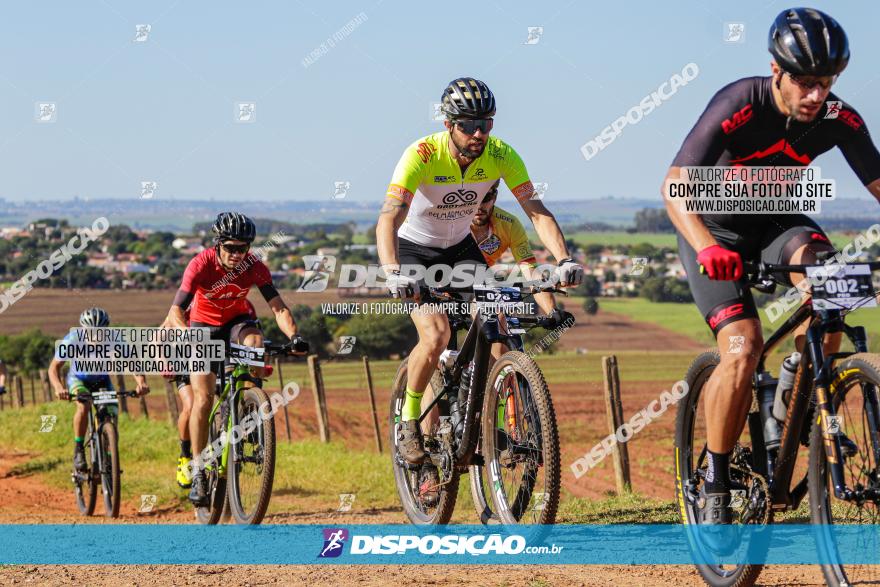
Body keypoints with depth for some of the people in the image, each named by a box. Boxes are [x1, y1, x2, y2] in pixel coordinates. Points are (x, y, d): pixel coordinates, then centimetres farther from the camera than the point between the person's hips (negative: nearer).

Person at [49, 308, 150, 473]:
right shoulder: (72, 340, -32)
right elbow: (54, 367, -32)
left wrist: (141, 382, -56)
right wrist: (58, 387, -52)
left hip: (102, 380, 2)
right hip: (78, 379, -2)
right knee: (83, 407, -32)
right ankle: (78, 450, -18)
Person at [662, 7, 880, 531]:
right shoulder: (739, 105, -28)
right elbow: (675, 185, -33)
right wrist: (706, 247, -51)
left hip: (776, 222, 3)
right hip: (716, 229, -3)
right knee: (742, 352, -23)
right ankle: (714, 487, -9)